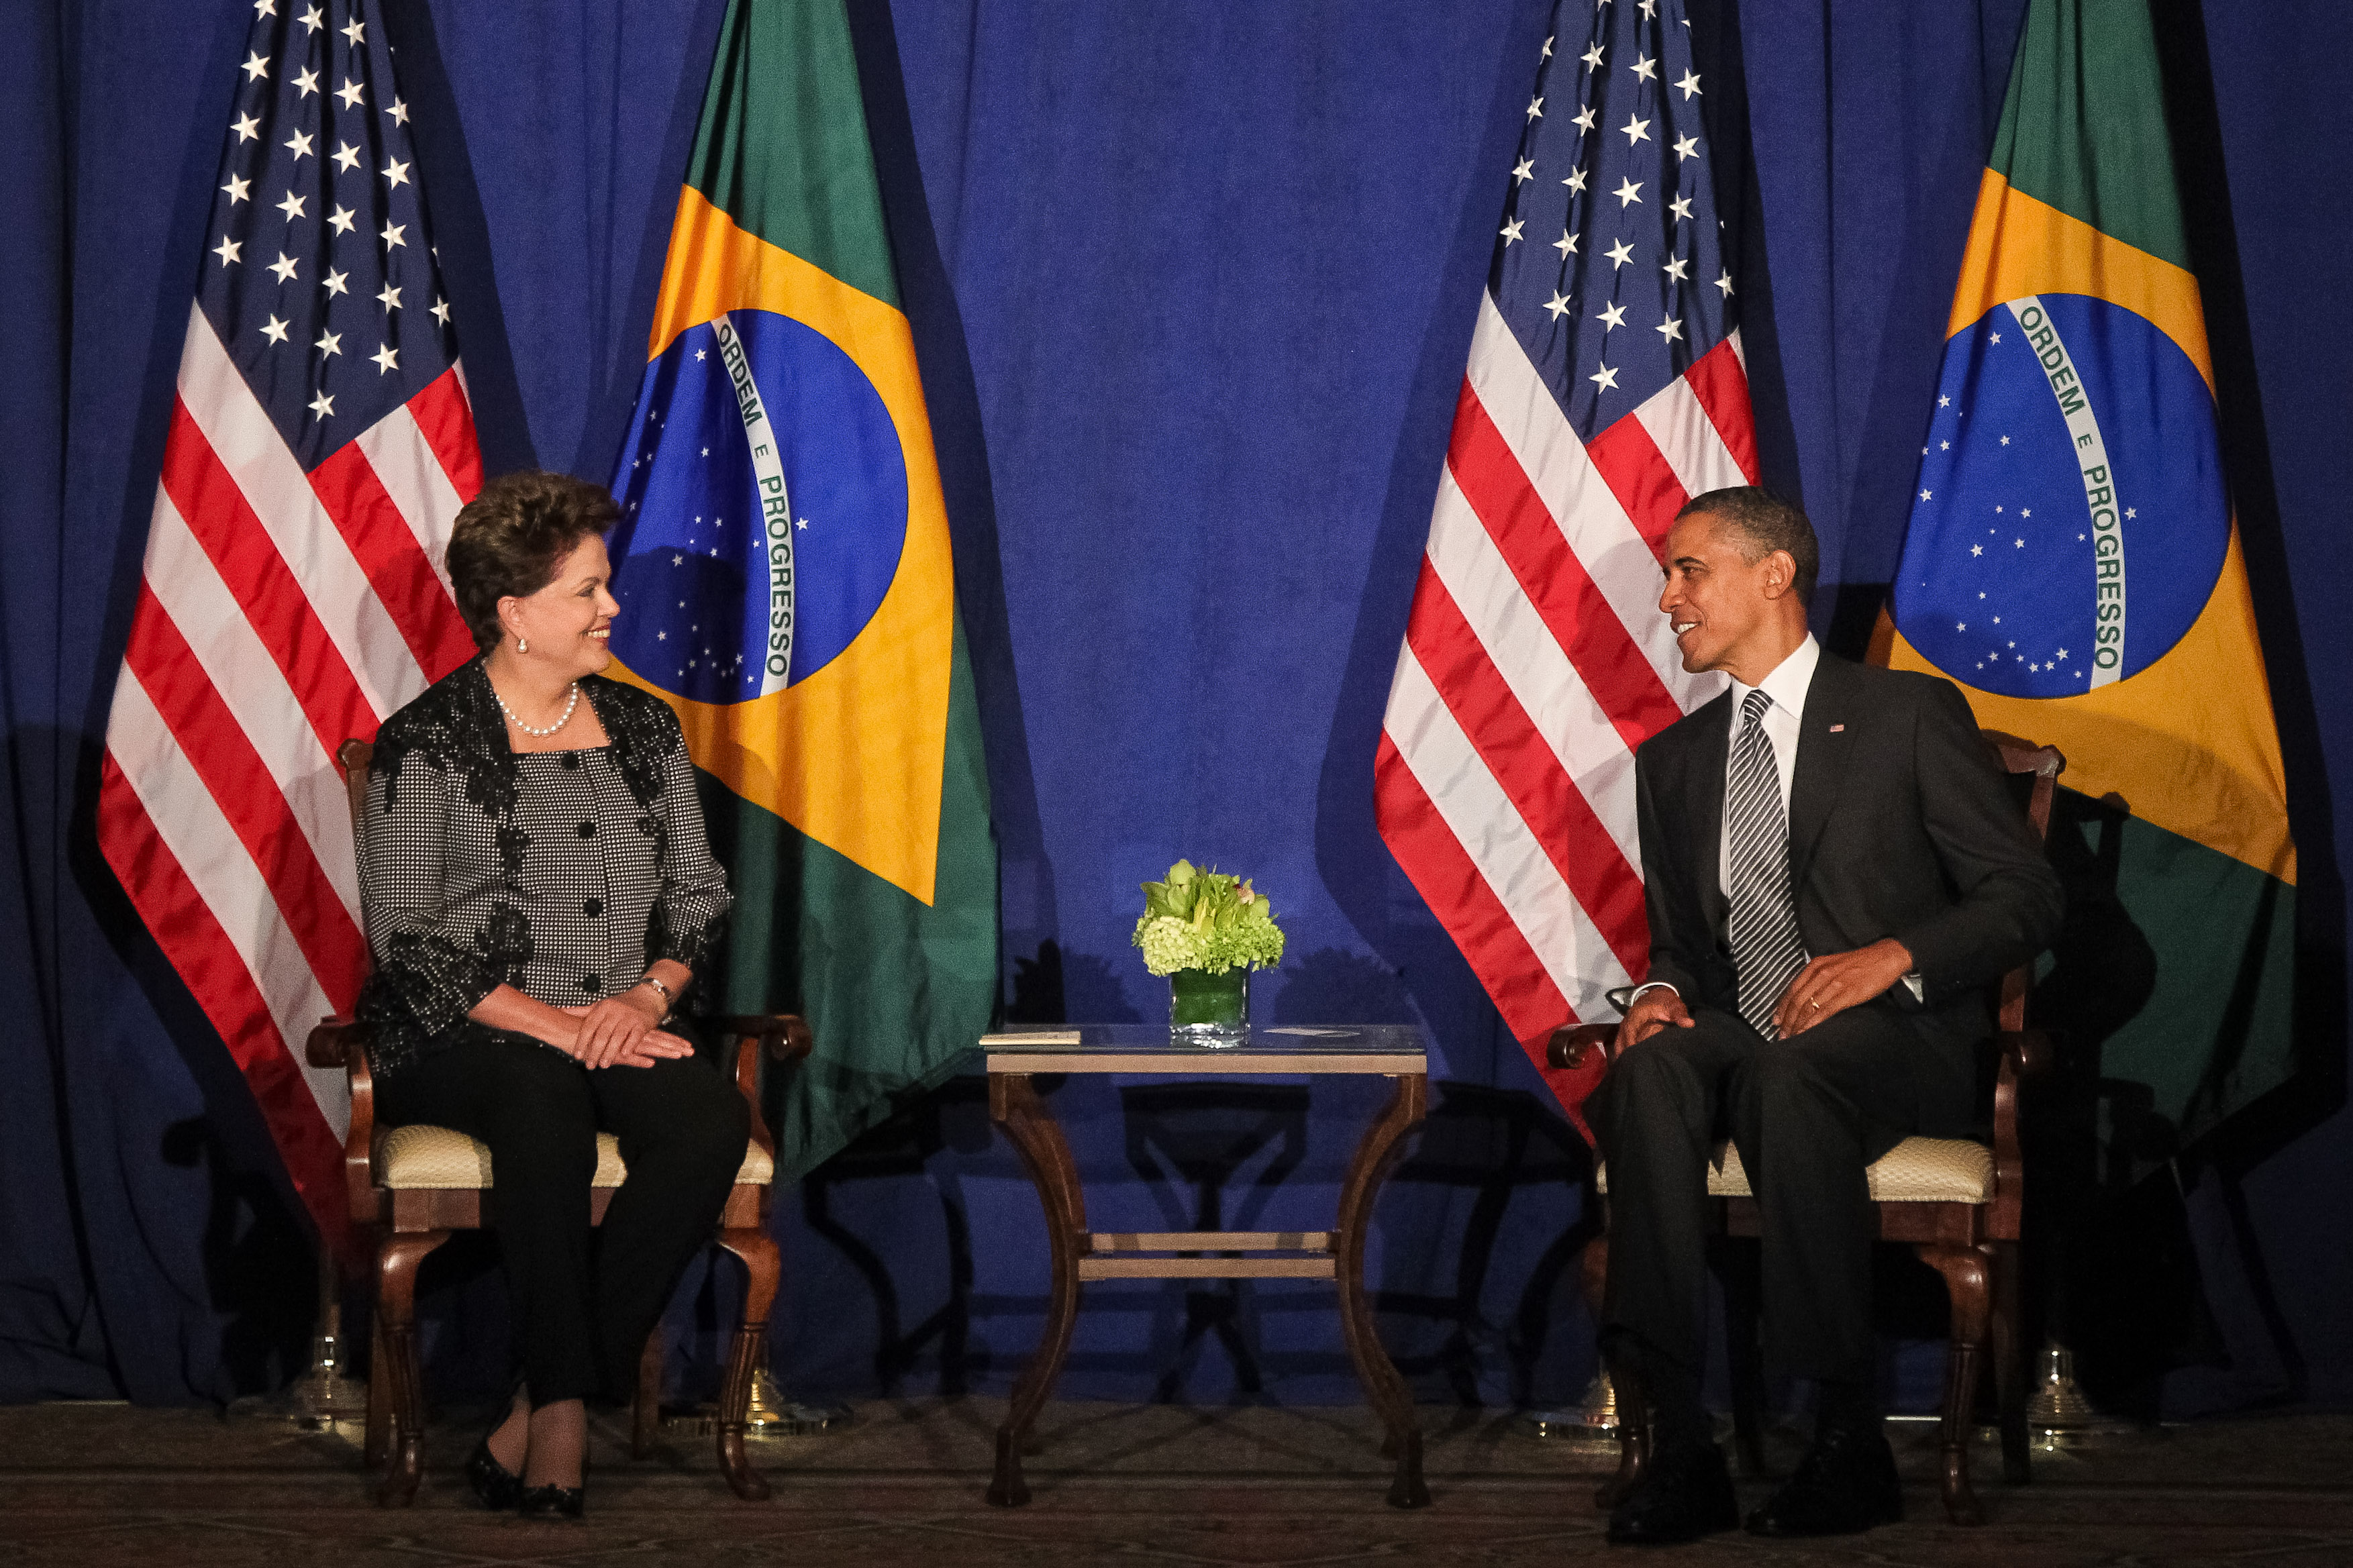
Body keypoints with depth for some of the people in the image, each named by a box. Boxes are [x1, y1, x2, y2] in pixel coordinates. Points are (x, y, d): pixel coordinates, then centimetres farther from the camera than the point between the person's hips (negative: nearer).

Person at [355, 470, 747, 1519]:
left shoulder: (642, 730, 15)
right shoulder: (426, 745, -1)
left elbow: (699, 893, 17)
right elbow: (407, 943, -7)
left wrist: (645, 996, -5)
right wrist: (556, 1024, -16)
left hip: (624, 1031, 4)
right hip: (458, 1039, -4)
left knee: (712, 1117, -29)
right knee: (545, 1097, -40)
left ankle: (543, 1408, -27)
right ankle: (566, 1405, -35)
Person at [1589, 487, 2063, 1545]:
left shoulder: (1908, 715, 5)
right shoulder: (1673, 760, 21)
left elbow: (2026, 898, 0)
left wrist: (1892, 956, -16)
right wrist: (1664, 991, 1)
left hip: (1893, 1043, -4)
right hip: (1738, 1038, 4)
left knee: (1789, 1076, -39)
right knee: (1653, 1066, -33)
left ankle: (1849, 1443, -34)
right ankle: (1681, 1445, -38)